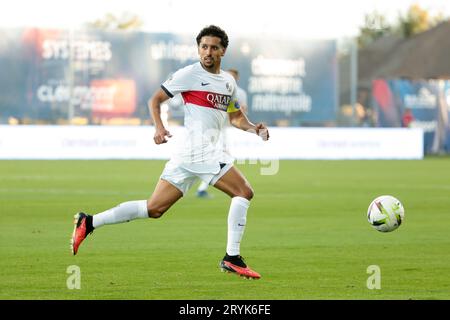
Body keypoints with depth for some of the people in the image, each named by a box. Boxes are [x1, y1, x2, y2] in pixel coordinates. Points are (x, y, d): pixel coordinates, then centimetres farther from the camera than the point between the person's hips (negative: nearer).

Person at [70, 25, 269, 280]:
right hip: (199, 148, -8)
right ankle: (232, 258, -9)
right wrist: (159, 127, -16)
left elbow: (236, 116, 30)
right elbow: (155, 100, -1)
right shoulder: (190, 74, -3)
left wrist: (253, 128, 11)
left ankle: (89, 222, 7)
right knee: (244, 192, -10)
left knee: (155, 208, 7)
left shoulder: (228, 82, 20)